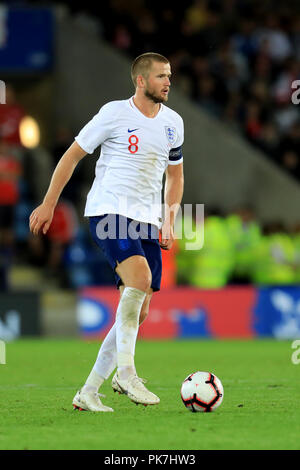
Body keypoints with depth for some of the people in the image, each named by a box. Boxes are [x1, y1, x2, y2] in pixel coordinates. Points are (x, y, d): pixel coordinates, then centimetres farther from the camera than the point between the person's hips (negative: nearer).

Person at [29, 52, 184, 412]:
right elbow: (72, 155, 2)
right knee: (139, 276, -31)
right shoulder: (114, 114, -5)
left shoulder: (173, 122, 12)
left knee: (138, 312, 2)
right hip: (108, 212, -6)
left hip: (147, 221, 7)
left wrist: (169, 220, 10)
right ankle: (125, 372, -24)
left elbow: (175, 175, 24)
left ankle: (89, 392, 10)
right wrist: (49, 203, 1)